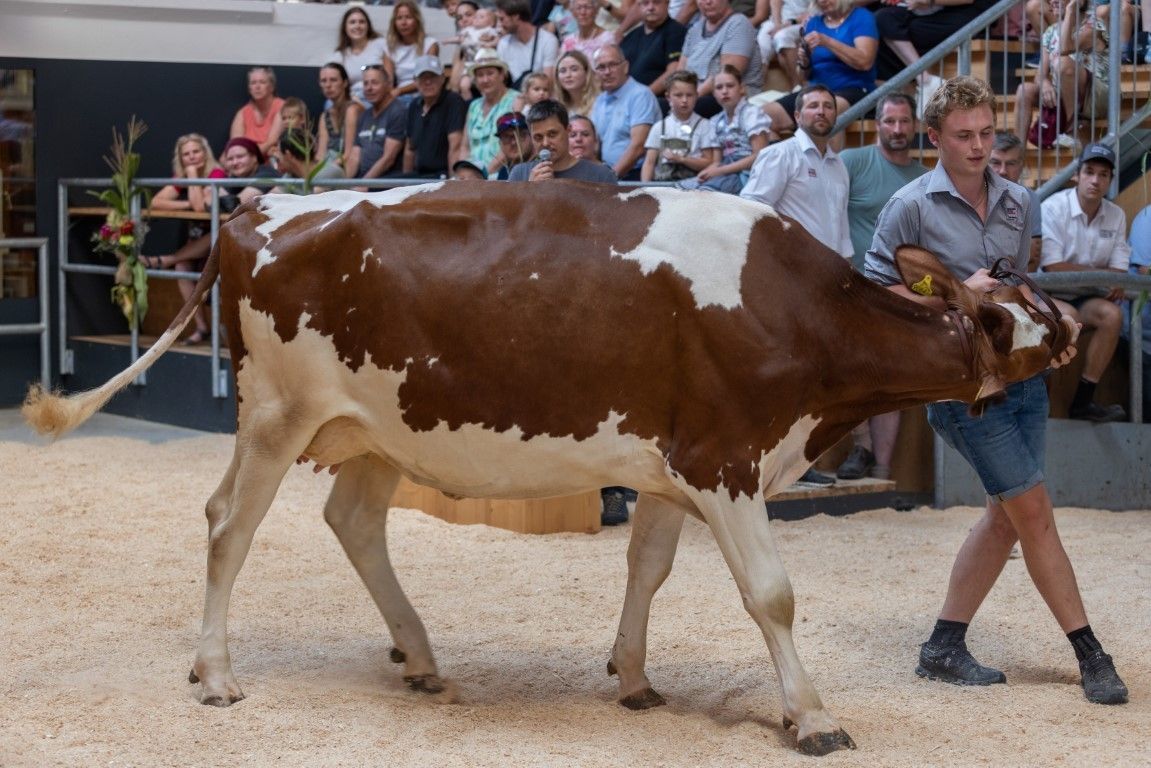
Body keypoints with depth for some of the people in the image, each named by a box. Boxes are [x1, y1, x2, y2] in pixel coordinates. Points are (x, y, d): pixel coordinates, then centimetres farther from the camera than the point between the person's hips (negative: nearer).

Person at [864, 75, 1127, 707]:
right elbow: (875, 293, -7)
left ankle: (944, 647, 18)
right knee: (1033, 510, -5)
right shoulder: (911, 207, -7)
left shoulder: (1017, 202, 11)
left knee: (1006, 512, 8)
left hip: (1021, 370, 7)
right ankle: (1091, 657, 3)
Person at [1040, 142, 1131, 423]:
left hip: (1084, 296, 5)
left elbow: (1118, 271, 2)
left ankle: (1083, 400, -20)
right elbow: (1053, 267, -18)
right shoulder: (1054, 208, -13)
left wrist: (1115, 283, -24)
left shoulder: (1116, 216, 5)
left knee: (1112, 314, -24)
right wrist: (1101, 273, -11)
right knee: (1068, 315, -35)